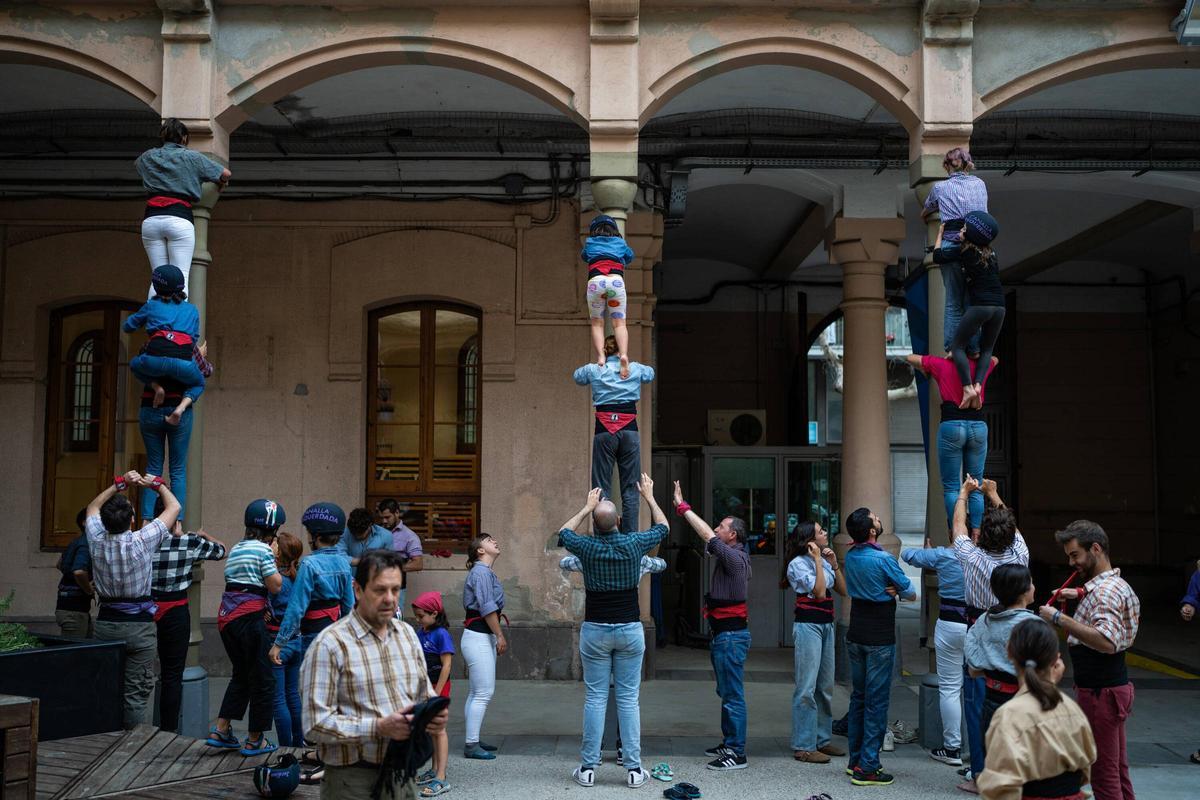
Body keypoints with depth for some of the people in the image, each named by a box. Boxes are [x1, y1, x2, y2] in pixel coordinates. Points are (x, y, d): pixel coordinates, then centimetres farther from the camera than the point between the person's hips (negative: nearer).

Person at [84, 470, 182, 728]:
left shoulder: (97, 540, -4)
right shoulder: (142, 541, -13)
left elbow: (93, 507, 18)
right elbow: (174, 507, 0)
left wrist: (120, 483, 15)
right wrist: (156, 484, 13)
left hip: (105, 623, 4)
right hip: (139, 626, -4)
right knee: (135, 692, -1)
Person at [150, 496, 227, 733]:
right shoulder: (189, 543, -9)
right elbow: (220, 550, 7)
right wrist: (203, 535, 25)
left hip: (146, 610, 2)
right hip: (175, 612, -2)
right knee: (172, 674, 5)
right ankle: (168, 730, 8)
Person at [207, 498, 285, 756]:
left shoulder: (235, 549, 16)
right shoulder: (263, 550, -9)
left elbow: (236, 580, 15)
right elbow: (276, 586, -12)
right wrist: (274, 560, 0)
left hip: (227, 616, 8)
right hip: (250, 617, -8)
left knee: (241, 674, 22)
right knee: (263, 679, 5)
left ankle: (220, 730, 19)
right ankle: (255, 740, 12)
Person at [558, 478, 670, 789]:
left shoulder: (587, 547, -8)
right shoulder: (634, 544, -8)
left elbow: (563, 532, 17)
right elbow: (663, 527, 14)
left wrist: (587, 507, 23)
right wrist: (649, 497, 25)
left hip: (595, 630, 0)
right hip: (630, 629, 0)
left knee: (595, 698, 4)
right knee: (628, 699, 4)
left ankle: (588, 767, 7)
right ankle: (633, 768, 6)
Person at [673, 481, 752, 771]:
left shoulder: (734, 557, -15)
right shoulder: (731, 555, 13)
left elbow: (707, 535, -19)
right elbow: (708, 537, 18)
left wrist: (682, 507, -12)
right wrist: (682, 507, 13)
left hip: (731, 635, -11)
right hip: (724, 633, 11)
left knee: (732, 694, -6)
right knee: (727, 692, 16)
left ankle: (737, 753, -2)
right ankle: (729, 744, 25)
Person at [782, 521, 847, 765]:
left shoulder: (823, 561, 12)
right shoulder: (798, 564, -9)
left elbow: (843, 590, 10)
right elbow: (819, 592, -19)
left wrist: (834, 564, 1)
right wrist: (818, 561, -16)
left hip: (826, 625, 8)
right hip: (808, 625, -8)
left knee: (825, 686, 13)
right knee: (807, 687, -7)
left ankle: (822, 740, 23)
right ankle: (803, 747, -2)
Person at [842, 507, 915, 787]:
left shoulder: (851, 556, 2)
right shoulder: (883, 559, -18)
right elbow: (911, 594, -7)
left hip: (855, 637, 7)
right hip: (879, 640, -7)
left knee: (858, 697, 15)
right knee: (877, 701, -2)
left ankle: (855, 760, 22)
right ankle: (867, 768, -1)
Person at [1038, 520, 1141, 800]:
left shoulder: (1106, 591, -20)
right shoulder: (1116, 584, 13)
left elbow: (1106, 642, -34)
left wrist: (1059, 618, -32)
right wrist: (1082, 594, 23)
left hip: (1101, 692, -11)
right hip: (1114, 686, 11)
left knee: (1103, 772, -4)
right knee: (1117, 767, 17)